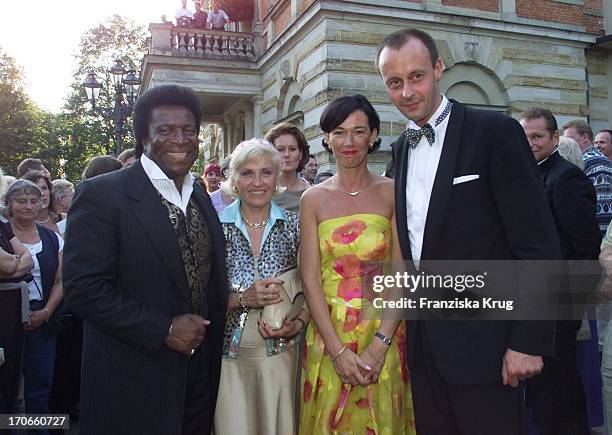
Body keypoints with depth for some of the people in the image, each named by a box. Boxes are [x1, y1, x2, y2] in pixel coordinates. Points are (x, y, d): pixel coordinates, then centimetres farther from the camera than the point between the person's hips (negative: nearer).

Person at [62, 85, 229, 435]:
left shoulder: (202, 197, 9)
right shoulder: (101, 195, -12)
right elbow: (83, 288, -17)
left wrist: (209, 337, 7)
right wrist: (163, 330, -19)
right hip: (133, 384, -6)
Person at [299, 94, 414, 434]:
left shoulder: (391, 193, -3)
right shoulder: (314, 198, 0)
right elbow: (310, 278, -4)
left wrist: (380, 344, -15)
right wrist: (338, 350, -11)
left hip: (385, 334, -1)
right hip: (328, 336, 1)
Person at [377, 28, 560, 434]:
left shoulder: (496, 131, -9)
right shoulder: (401, 149, 10)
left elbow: (538, 245, -12)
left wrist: (528, 341, -16)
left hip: (483, 340, -6)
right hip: (424, 340, 6)